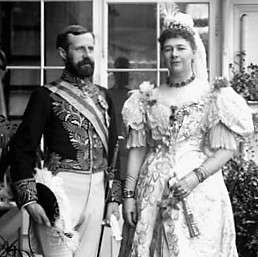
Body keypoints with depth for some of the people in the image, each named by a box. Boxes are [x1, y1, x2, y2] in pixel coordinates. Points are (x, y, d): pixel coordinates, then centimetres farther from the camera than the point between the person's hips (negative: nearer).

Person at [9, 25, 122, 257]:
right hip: (60, 189, -5)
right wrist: (29, 199, -14)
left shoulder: (103, 96, 13)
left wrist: (114, 196, 12)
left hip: (96, 191, 5)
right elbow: (22, 148, -6)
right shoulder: (47, 95, -3)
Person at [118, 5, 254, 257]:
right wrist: (128, 193, 1)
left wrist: (196, 176, -16)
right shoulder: (148, 98, 7)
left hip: (200, 191, -2)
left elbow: (226, 149, -4)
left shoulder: (213, 96, -1)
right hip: (152, 191, 3)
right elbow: (137, 149, 6)